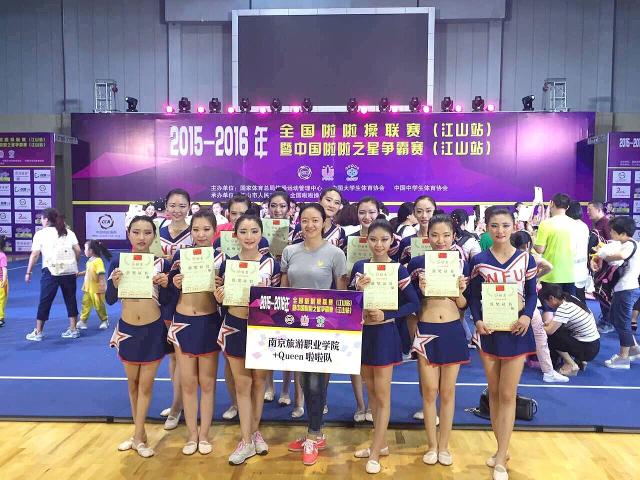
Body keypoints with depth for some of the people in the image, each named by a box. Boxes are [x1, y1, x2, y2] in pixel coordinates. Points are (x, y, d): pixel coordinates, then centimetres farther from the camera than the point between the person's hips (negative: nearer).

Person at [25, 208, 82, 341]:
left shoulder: (40, 233, 5)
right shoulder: (68, 232, 14)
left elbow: (34, 255, -1)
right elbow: (78, 250, 5)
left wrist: (28, 272, 6)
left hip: (51, 271, -3)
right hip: (69, 271, 3)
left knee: (44, 302, 6)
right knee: (71, 300, 11)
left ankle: (38, 332, 13)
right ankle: (73, 330, 15)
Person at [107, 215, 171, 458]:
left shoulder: (161, 263, -7)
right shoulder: (118, 261, -5)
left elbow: (165, 301, -2)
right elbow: (110, 300, -3)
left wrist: (165, 285, -20)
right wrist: (114, 283, -22)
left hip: (154, 330, -2)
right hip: (127, 329, 2)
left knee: (146, 384, 7)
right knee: (133, 383, 17)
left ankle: (138, 437, 21)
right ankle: (139, 433, 34)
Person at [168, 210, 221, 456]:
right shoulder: (181, 254, 0)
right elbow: (170, 292, 7)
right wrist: (175, 284, -14)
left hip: (209, 323, -1)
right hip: (182, 322, 1)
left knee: (207, 382, 10)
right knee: (188, 382, 9)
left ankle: (204, 434, 26)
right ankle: (192, 434, 25)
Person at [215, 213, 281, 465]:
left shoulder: (271, 263, -4)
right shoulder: (227, 263, -2)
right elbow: (223, 300, 6)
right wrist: (219, 298, -16)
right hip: (234, 328, 1)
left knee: (259, 381, 14)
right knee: (242, 384, 8)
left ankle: (255, 431, 34)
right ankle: (246, 440, 20)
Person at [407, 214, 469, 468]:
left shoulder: (461, 264, 2)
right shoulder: (417, 263, -3)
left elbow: (464, 305, 6)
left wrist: (460, 290, -14)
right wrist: (420, 291, -19)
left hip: (453, 331, 1)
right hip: (426, 331, -1)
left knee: (448, 391, 11)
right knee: (429, 391, 7)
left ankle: (444, 445, 27)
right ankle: (432, 445, 25)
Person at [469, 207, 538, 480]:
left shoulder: (525, 259, -2)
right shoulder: (479, 261, -2)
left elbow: (531, 293, 2)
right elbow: (473, 296, 2)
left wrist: (527, 316, -17)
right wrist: (477, 320, -14)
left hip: (516, 330, -1)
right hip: (488, 330, 1)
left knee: (508, 395, 2)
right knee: (493, 392, 12)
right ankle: (502, 449, 29)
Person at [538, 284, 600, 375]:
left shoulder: (563, 309, -24)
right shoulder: (571, 299, 2)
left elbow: (550, 330, -25)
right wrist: (549, 323, 6)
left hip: (587, 349, -9)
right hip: (594, 344, 9)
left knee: (550, 336, -11)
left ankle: (571, 365, 0)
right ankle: (579, 361, 14)